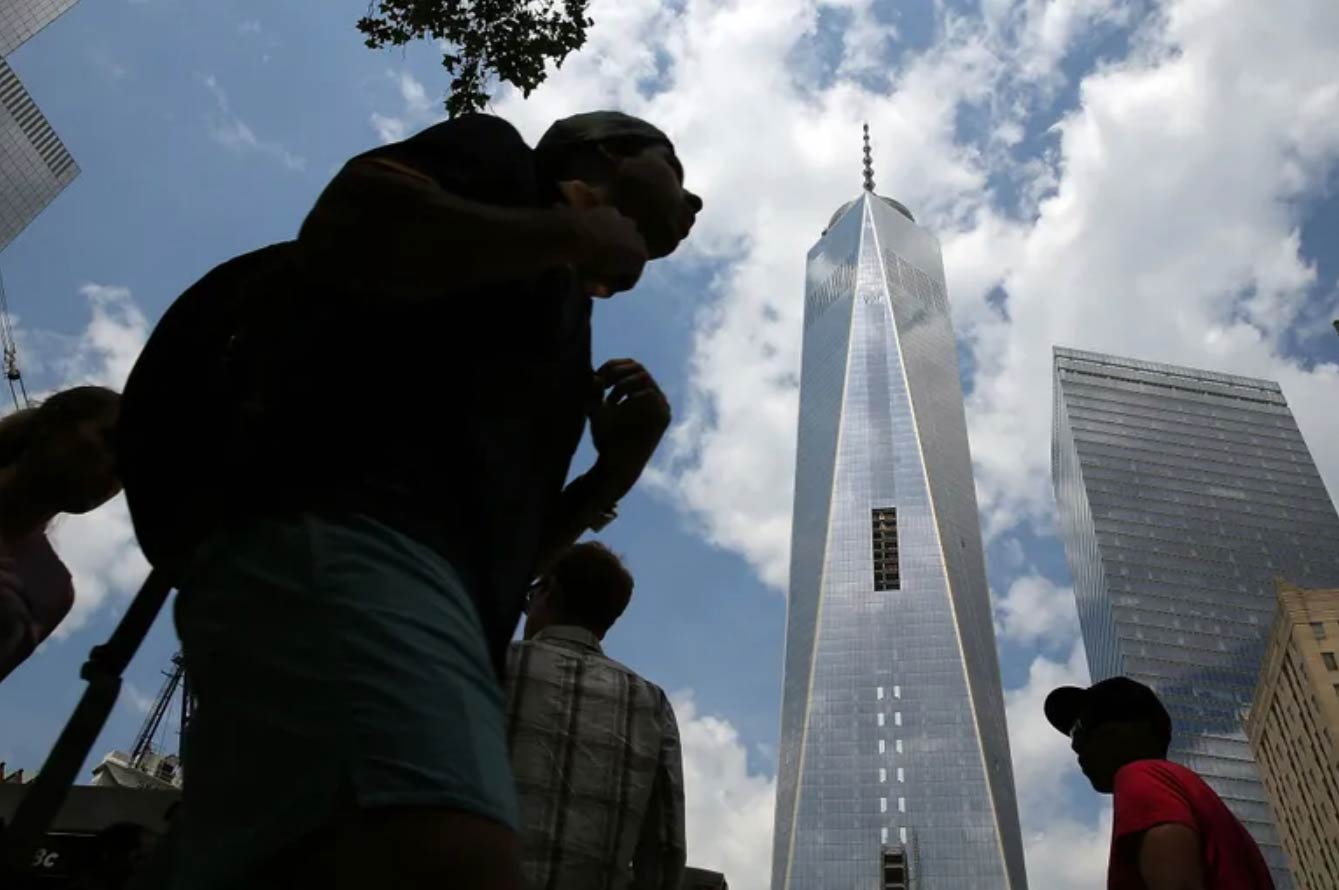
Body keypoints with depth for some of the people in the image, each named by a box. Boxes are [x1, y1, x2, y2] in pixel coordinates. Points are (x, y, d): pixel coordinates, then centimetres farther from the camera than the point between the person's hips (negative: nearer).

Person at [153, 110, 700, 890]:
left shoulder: (558, 316, 35)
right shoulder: (499, 157, 17)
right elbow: (347, 224, -7)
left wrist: (613, 475, 17)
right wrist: (572, 233, 3)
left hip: (424, 575, 9)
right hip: (344, 536, -9)